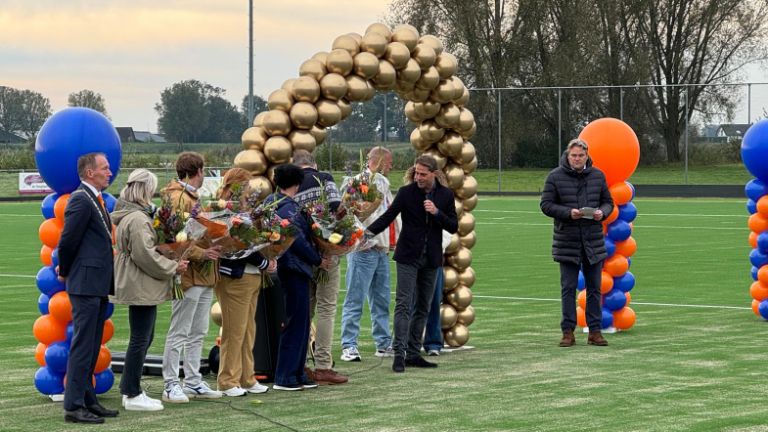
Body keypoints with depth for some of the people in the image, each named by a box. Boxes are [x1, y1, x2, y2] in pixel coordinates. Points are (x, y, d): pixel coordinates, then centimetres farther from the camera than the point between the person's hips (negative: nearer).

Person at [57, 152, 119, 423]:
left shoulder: (95, 200, 17)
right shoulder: (81, 200, -15)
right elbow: (68, 239, -15)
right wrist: (65, 272, -2)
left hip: (98, 285, 10)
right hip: (86, 284, -10)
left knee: (91, 347, 14)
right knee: (83, 345, -8)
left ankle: (87, 401, 20)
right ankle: (74, 406, -5)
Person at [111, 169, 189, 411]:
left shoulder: (128, 215, 15)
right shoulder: (138, 219, -19)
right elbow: (145, 255, -22)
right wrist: (173, 268, -12)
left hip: (137, 286, 11)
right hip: (141, 287, -11)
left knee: (143, 337, 16)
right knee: (140, 339, -5)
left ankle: (129, 390, 21)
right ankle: (132, 395, -1)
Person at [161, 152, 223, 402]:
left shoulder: (191, 198, 19)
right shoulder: (177, 199, -14)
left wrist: (214, 247, 16)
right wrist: (201, 253, -25)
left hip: (204, 276, 10)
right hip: (190, 275, -10)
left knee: (198, 333, 13)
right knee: (179, 333, -5)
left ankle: (193, 382, 19)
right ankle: (171, 386, -1)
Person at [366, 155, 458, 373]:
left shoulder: (445, 195, 2)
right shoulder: (406, 192, -5)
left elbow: (453, 227, 2)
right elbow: (388, 216, -5)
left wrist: (437, 213, -15)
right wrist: (368, 232, -19)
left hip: (431, 258, 4)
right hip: (408, 257, -3)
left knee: (422, 307, 8)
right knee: (403, 305, -10)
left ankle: (413, 354, 13)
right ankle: (399, 353, -12)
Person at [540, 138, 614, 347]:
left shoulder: (598, 176, 5)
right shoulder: (555, 177, -4)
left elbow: (608, 202, 11)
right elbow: (546, 204, -4)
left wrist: (602, 212, -12)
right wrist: (568, 212, -19)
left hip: (594, 241, 2)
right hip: (567, 241, -2)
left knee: (594, 288, 7)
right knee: (568, 288, 2)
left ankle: (594, 331, 14)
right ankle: (568, 331, 8)